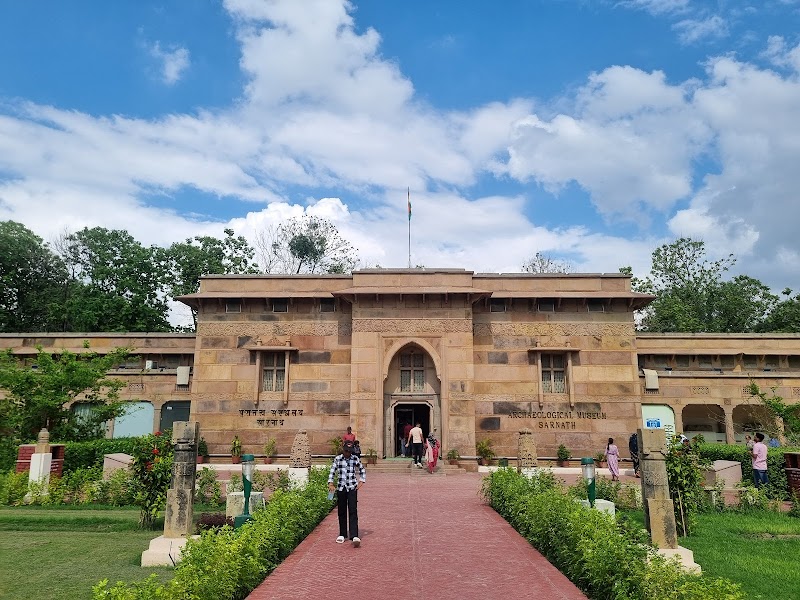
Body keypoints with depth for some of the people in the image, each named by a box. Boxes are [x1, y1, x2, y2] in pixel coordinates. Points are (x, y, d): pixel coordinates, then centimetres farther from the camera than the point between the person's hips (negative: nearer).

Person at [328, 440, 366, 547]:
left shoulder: (355, 459, 1)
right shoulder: (337, 459, -1)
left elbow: (362, 470, 13)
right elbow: (332, 472, 1)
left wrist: (361, 481, 3)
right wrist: (331, 484, -10)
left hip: (352, 488, -1)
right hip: (341, 488, 1)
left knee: (353, 511, -9)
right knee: (342, 512, 9)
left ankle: (354, 536, -13)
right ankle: (342, 535, 22)